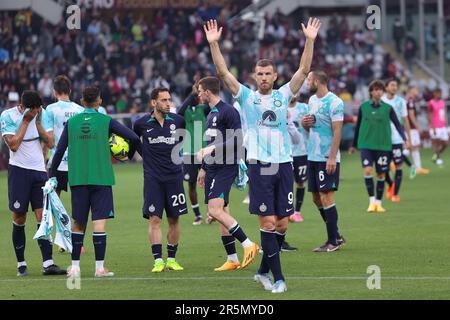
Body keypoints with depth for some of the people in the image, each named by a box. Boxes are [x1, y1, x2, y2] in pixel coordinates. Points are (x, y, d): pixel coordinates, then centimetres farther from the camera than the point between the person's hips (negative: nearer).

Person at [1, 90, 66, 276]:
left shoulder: (42, 114, 3)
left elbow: (50, 143, -1)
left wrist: (37, 122, -9)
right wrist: (26, 121, -15)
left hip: (39, 170, 3)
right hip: (18, 170, -3)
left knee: (43, 217, -5)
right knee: (19, 219, 1)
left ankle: (48, 264, -10)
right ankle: (21, 264, 12)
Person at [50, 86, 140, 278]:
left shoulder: (71, 122, 6)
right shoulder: (106, 121, -1)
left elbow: (59, 150, 6)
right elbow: (134, 138, -4)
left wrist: (52, 175, 16)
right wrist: (130, 154, 16)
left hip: (77, 179, 2)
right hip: (101, 178, -2)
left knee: (78, 223, 10)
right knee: (99, 221, -3)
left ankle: (75, 267, 11)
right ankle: (100, 267, -5)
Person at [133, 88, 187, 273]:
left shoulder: (178, 121, 2)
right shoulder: (142, 123, 0)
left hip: (174, 176, 2)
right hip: (152, 178, -2)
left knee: (174, 219, 5)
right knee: (154, 219, -8)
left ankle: (171, 258, 15)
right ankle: (158, 260, -7)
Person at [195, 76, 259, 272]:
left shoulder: (228, 111, -11)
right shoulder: (211, 114, 19)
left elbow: (237, 139, -19)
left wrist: (213, 149, -23)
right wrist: (204, 168, 29)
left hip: (226, 167, -10)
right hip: (213, 168, 10)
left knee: (215, 210, -20)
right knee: (221, 212, 7)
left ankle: (248, 244, -15)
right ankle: (232, 260, 10)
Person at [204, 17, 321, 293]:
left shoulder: (283, 95, 10)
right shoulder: (247, 96, 6)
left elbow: (304, 70, 2)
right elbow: (223, 72, -3)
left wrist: (310, 40, -9)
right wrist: (214, 44, -13)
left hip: (284, 164, 3)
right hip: (260, 166, -3)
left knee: (282, 224, 4)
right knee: (268, 222, -7)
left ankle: (264, 271, 20)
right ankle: (278, 278, -3)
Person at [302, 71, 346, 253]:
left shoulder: (334, 102, -13)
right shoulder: (312, 100, 13)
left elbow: (337, 131, -17)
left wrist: (332, 158, -22)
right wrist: (304, 123, 0)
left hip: (327, 159, -9)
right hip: (312, 156, 9)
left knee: (326, 197, -9)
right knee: (316, 198, 10)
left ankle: (333, 241, -3)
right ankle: (336, 236, 21)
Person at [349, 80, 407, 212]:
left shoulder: (388, 108, 0)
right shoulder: (364, 107, 3)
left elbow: (397, 124, -2)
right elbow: (358, 126, 13)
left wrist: (404, 138, -19)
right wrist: (354, 145, 19)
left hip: (383, 146, 0)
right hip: (366, 145, 0)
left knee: (381, 175, 4)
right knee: (367, 170, -17)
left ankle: (378, 203, 17)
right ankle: (372, 201, -9)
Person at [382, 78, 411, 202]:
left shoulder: (401, 102, 3)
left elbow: (405, 121, 6)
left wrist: (408, 138, 2)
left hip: (397, 139, -1)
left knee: (398, 166, -4)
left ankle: (396, 194, 3)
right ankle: (390, 185, 31)